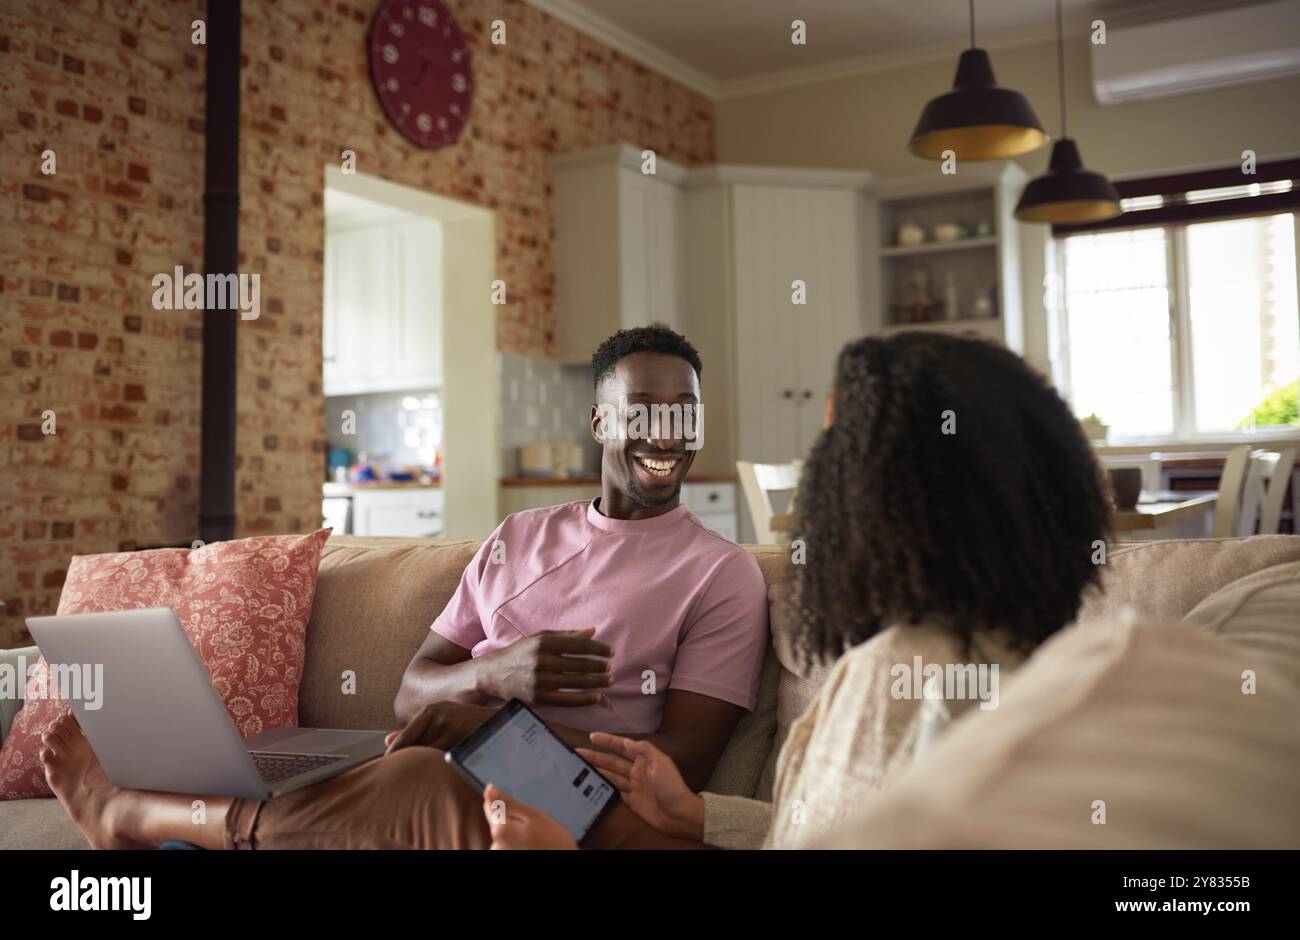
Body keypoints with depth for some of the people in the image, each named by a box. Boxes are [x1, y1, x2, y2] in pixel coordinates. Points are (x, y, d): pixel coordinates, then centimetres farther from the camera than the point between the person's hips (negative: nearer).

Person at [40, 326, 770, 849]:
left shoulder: (723, 574, 1)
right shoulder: (518, 538, 16)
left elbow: (679, 765, -7)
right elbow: (412, 696, 11)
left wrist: (495, 722, -16)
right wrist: (494, 676, -12)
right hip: (443, 793, 4)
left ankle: (131, 812, -13)